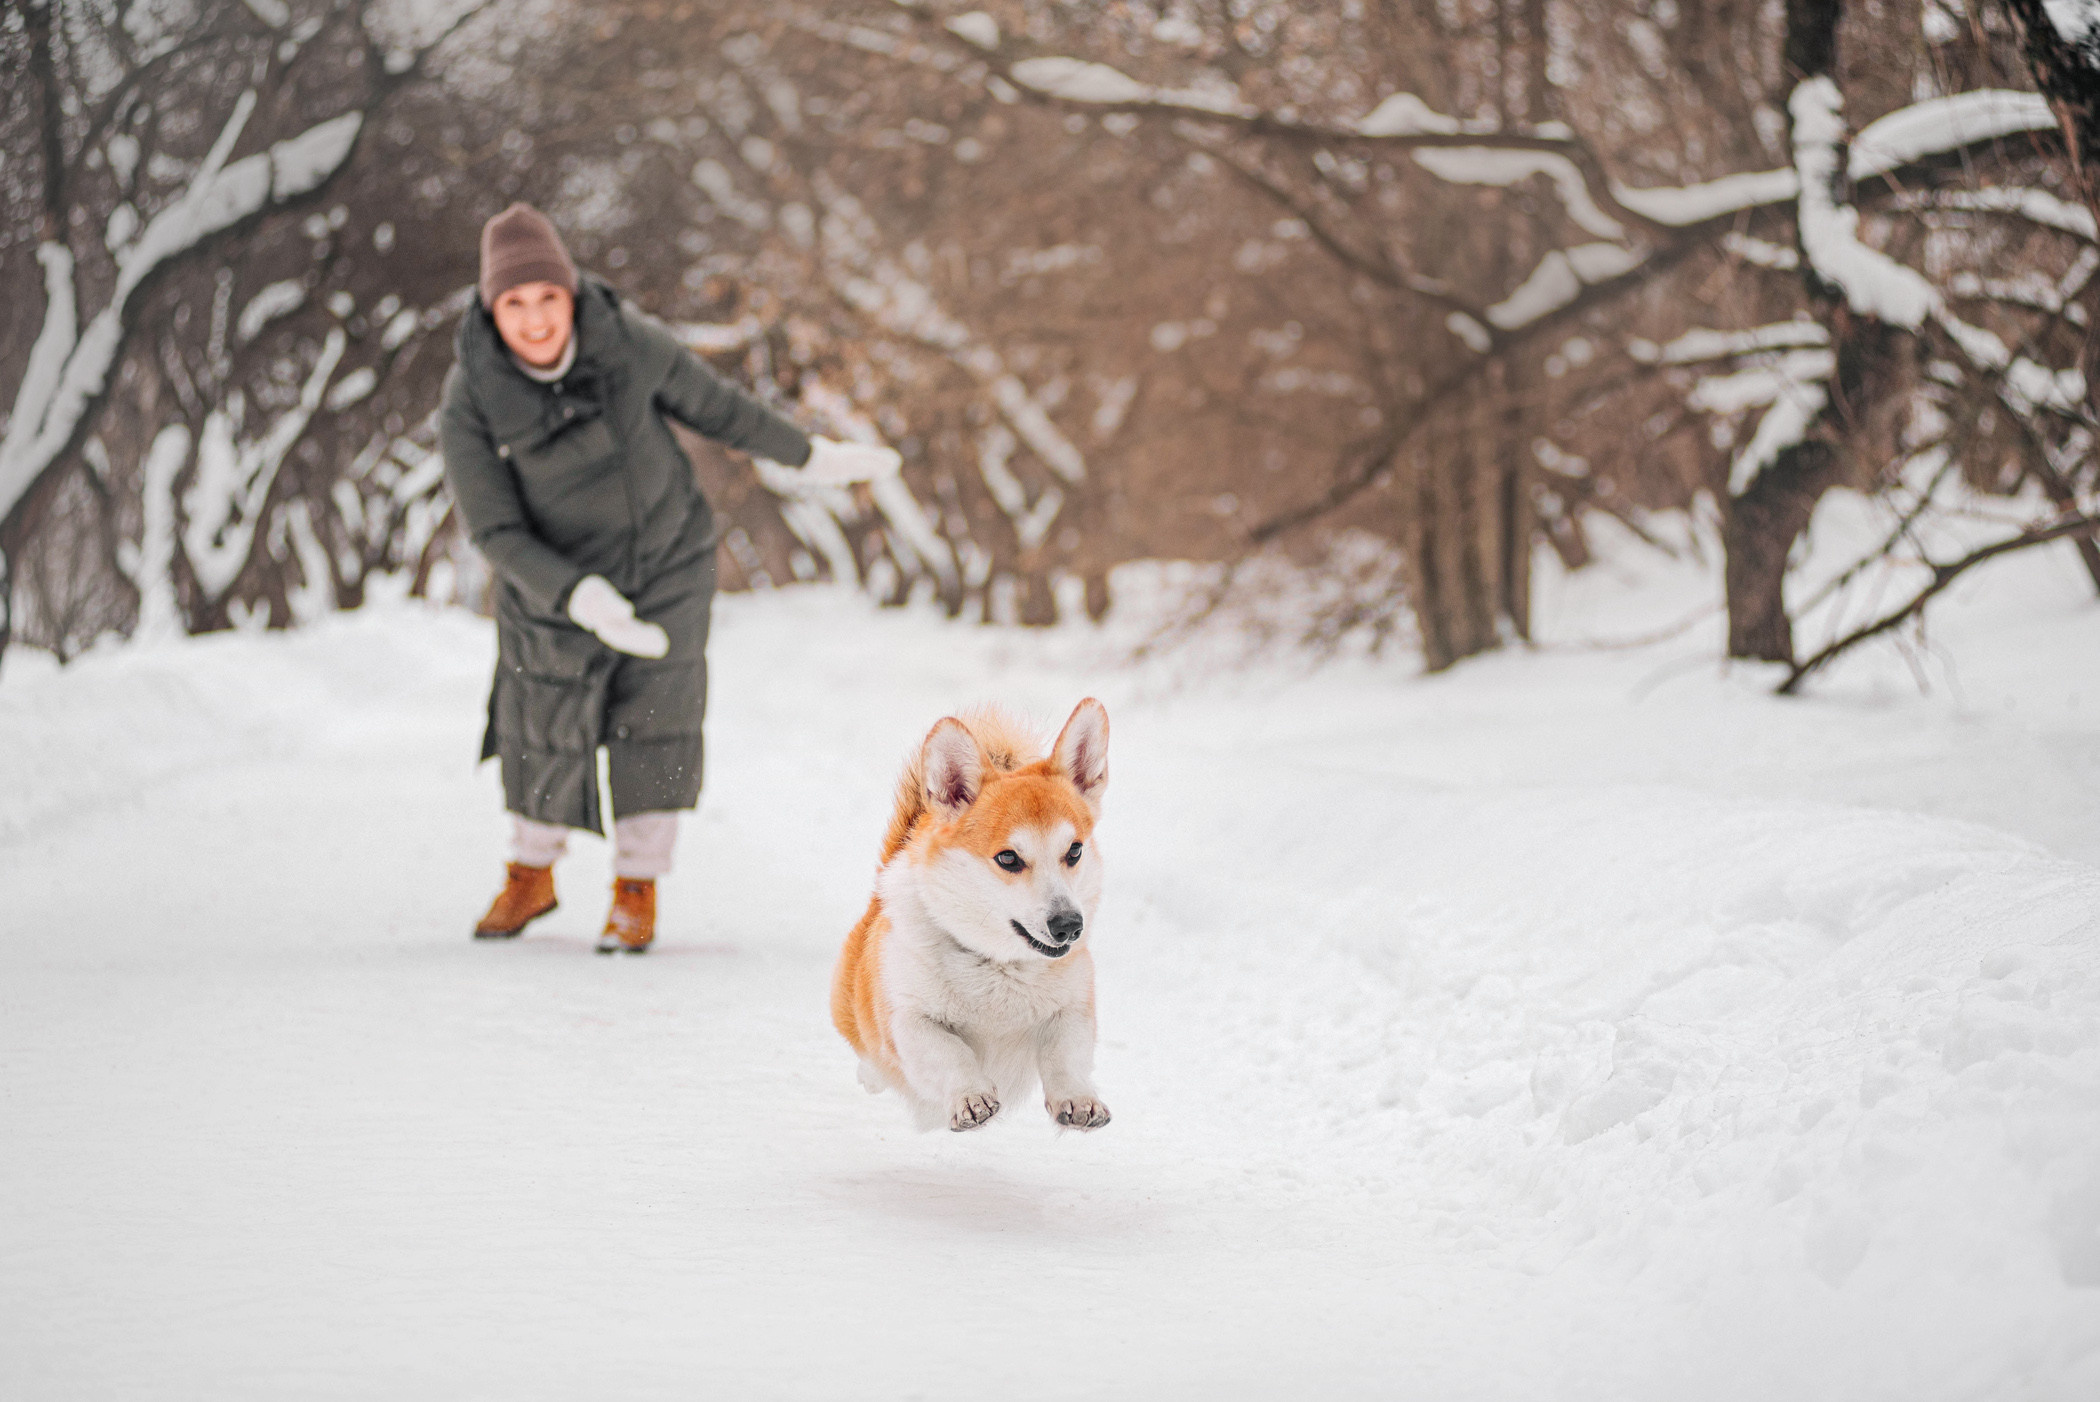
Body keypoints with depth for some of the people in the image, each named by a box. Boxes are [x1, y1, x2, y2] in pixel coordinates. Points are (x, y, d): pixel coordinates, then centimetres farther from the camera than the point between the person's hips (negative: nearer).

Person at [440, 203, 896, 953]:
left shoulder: (627, 340, -21)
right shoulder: (471, 402, -25)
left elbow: (710, 402, -2)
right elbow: (497, 534, -21)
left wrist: (810, 455, 8)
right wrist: (581, 600, -36)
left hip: (666, 564, 0)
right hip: (554, 586, 0)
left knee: (654, 731, -1)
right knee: (544, 743, 13)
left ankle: (637, 894, 18)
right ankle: (530, 877, 39)